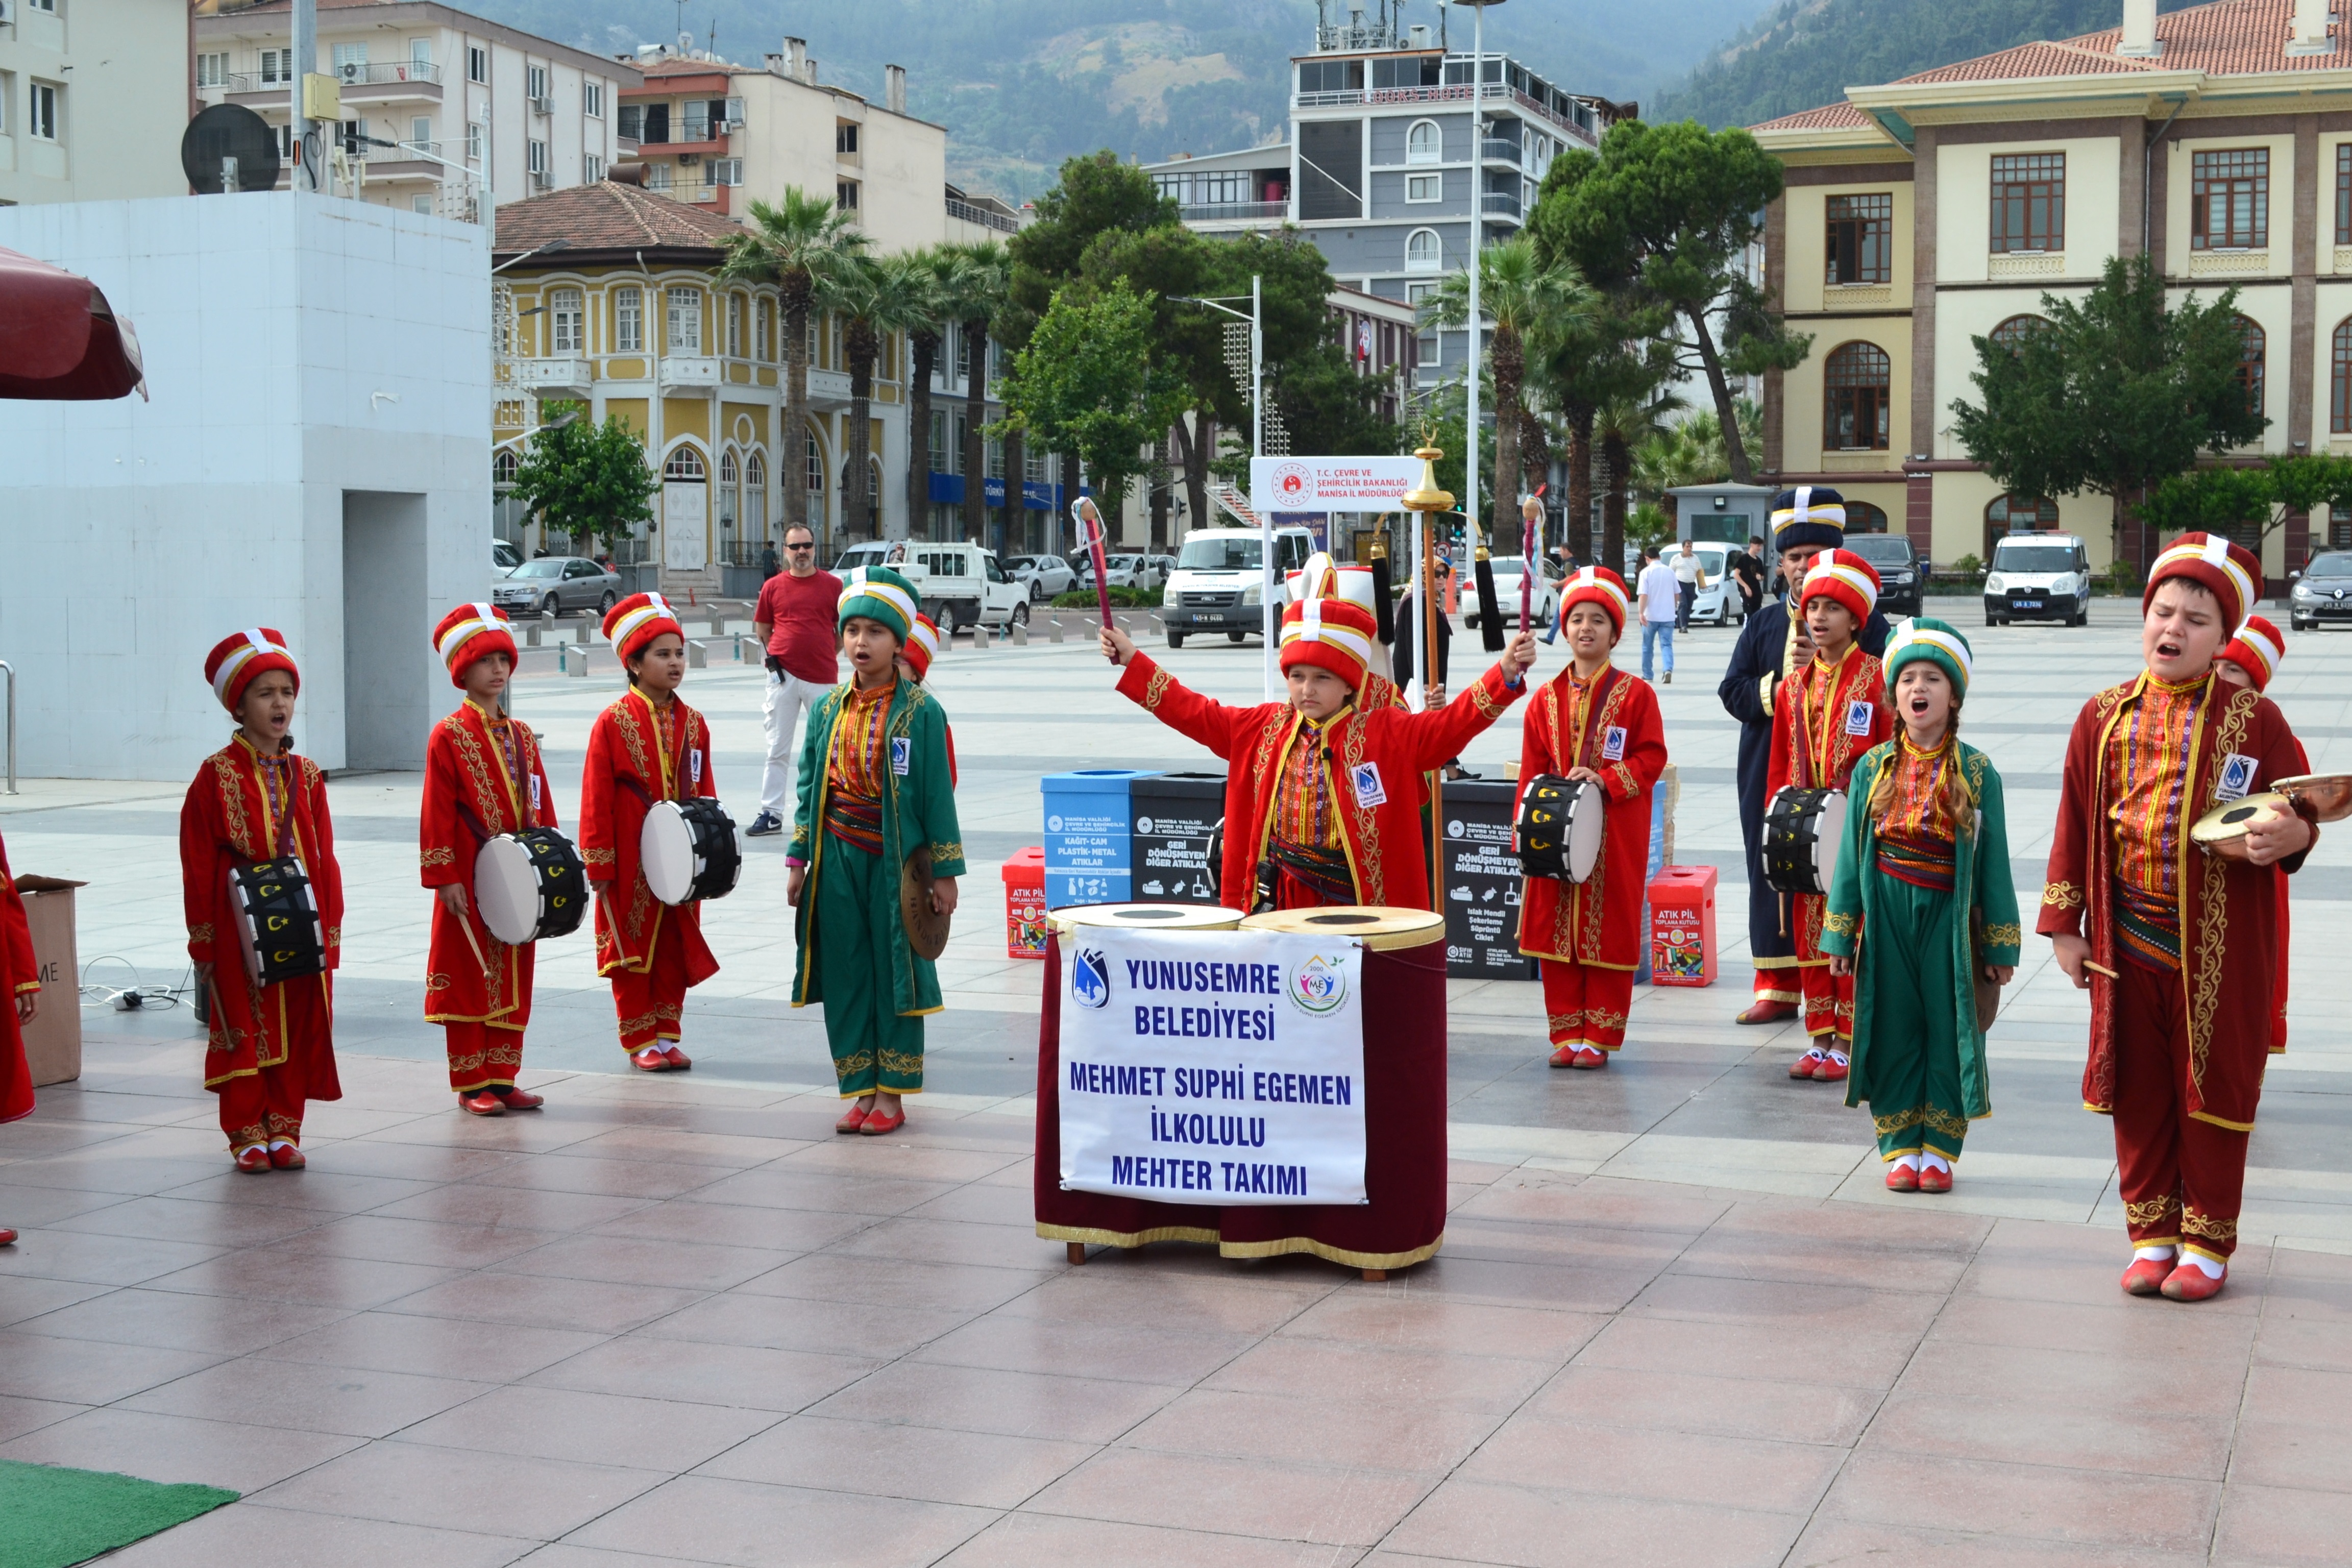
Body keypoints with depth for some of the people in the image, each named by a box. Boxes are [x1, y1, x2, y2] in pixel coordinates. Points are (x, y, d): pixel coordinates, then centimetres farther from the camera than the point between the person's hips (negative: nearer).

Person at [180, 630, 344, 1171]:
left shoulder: (306, 776, 8)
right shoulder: (217, 776, -5)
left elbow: (325, 859, 9)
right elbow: (198, 865, -5)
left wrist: (330, 931, 5)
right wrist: (203, 942, -8)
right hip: (242, 932, -4)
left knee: (299, 1030, 6)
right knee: (244, 1031, 3)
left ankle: (284, 1130, 16)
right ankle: (247, 1134, 13)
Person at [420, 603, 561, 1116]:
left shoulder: (522, 737, 11)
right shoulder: (448, 737, -7)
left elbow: (542, 809, 14)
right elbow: (436, 815, -10)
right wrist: (445, 877, -14)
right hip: (470, 883, -6)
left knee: (514, 980, 9)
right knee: (469, 980, 2)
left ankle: (503, 1078, 17)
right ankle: (472, 1084, 9)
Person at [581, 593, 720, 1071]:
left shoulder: (692, 723, 5)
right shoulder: (613, 723, -9)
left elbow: (705, 790, 11)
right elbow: (596, 798, -8)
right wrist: (599, 865, -9)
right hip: (631, 862, -4)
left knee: (675, 947, 10)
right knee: (633, 946, 5)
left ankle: (667, 1035, 20)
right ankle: (640, 1041, 13)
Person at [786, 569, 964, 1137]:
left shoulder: (921, 711, -6)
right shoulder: (829, 708, 7)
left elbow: (938, 793, -5)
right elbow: (810, 786, 12)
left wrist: (943, 872, -6)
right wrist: (799, 860, 9)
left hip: (895, 861, -4)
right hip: (838, 860, 4)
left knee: (896, 974, 3)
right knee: (845, 974, 7)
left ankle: (891, 1094, 13)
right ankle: (859, 1090, 17)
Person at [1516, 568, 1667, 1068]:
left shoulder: (1636, 694, 0)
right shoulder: (1547, 699, 9)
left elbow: (1652, 758, -4)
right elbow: (1531, 770, 7)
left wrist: (1606, 780, -18)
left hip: (1615, 835, -3)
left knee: (1609, 933, 1)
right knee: (1556, 932, 5)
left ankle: (1600, 1037, 9)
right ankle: (1566, 1034, 14)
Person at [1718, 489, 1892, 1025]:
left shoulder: (1864, 620, 3)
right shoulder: (1764, 620, 12)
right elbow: (1733, 691, 6)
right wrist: (1774, 689, -12)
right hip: (1770, 774, 3)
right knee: (1772, 871, 6)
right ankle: (1778, 985, 15)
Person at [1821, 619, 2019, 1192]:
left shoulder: (1977, 772, -1)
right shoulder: (1873, 768, 3)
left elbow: (1993, 861, 1)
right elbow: (1851, 854, 6)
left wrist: (1999, 945, 1)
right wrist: (1840, 935, 3)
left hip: (1948, 914, -1)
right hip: (1885, 913, 1)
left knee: (1948, 1029, 3)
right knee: (1893, 1030, 5)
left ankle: (1939, 1149, 15)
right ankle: (1900, 1146, 17)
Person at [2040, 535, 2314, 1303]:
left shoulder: (2254, 718, -2)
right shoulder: (2105, 717, 6)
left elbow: (2298, 812, 1)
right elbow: (2075, 823, 9)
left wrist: (2288, 836, -23)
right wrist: (2064, 923, 6)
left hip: (2222, 944, -2)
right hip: (2128, 941, 3)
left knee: (2214, 1088, 5)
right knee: (2139, 1089, 9)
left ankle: (2207, 1241, 18)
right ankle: (2151, 1232, 22)